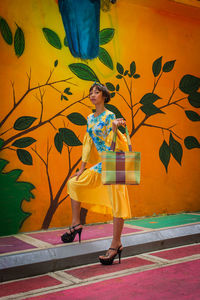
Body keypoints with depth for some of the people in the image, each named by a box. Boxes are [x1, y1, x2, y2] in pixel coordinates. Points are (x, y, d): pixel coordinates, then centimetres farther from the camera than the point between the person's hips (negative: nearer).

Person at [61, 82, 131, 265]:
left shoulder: (110, 116, -8)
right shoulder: (90, 118, 13)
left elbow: (109, 144, -15)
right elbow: (88, 143, 13)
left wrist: (115, 128, -33)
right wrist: (82, 167, 11)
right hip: (102, 163, 8)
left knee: (116, 202, -6)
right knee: (74, 182, 9)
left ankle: (116, 244, 0)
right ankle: (76, 224, 17)